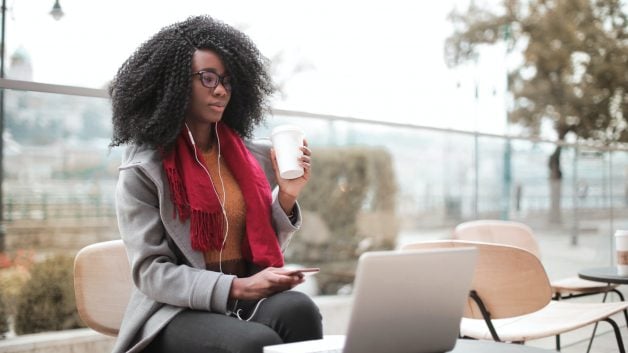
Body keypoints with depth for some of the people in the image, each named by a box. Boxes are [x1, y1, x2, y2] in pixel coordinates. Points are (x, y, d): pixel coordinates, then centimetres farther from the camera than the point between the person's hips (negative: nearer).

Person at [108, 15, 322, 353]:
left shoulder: (253, 156, 8)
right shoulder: (143, 168, -5)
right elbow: (151, 272, -11)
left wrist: (286, 197, -5)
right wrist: (235, 288, -23)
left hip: (248, 300, 4)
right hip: (177, 311, -4)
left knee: (298, 309, -30)